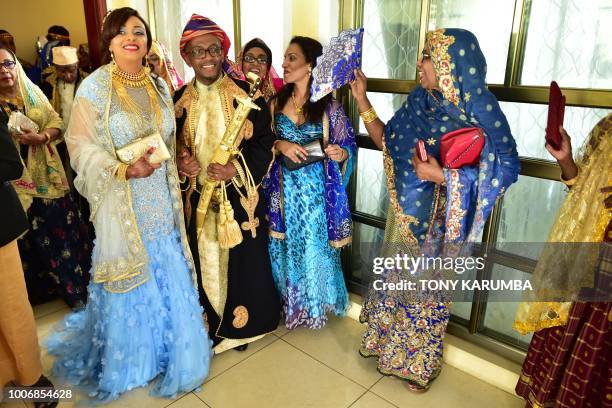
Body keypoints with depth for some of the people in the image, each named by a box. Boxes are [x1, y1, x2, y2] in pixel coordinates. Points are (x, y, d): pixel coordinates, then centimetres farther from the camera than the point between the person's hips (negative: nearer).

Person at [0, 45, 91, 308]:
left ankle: (78, 281, 25)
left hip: (48, 175, 2)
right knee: (35, 238, 8)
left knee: (63, 226, 8)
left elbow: (57, 122, 2)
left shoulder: (33, 92, 5)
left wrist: (41, 137, -15)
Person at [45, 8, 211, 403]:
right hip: (121, 202, -4)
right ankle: (127, 360, 33)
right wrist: (123, 169, -25)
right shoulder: (95, 86, -8)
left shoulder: (159, 86, 7)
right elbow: (80, 145, -10)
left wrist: (174, 188, 9)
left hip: (160, 199, 5)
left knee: (168, 276, 12)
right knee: (129, 282, 8)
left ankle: (169, 351, 36)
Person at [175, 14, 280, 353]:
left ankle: (241, 324, 31)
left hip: (239, 196, -2)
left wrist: (236, 169, -19)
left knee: (241, 260, 8)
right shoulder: (179, 100, 5)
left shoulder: (247, 96, -2)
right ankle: (209, 324, 32)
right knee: (203, 262, 12)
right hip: (197, 198, 2)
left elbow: (265, 145, -3)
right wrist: (179, 163, -11)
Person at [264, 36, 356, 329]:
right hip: (284, 188, 3)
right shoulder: (277, 101, 2)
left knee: (315, 244, 10)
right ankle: (289, 302, 36)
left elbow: (349, 146, -2)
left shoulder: (329, 105, -7)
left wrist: (340, 154, -23)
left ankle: (316, 304, 34)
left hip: (316, 189, -2)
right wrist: (279, 145, -15)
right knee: (285, 246, 13)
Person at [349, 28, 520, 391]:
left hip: (441, 221, -5)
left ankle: (419, 363, 38)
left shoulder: (480, 106, -19)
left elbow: (507, 168, -21)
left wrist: (441, 175, -29)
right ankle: (388, 342, 46)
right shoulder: (420, 100, -1)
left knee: (427, 290, 12)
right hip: (406, 212, 5)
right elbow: (388, 141, 6)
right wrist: (362, 100, 1)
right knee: (396, 278, 20)